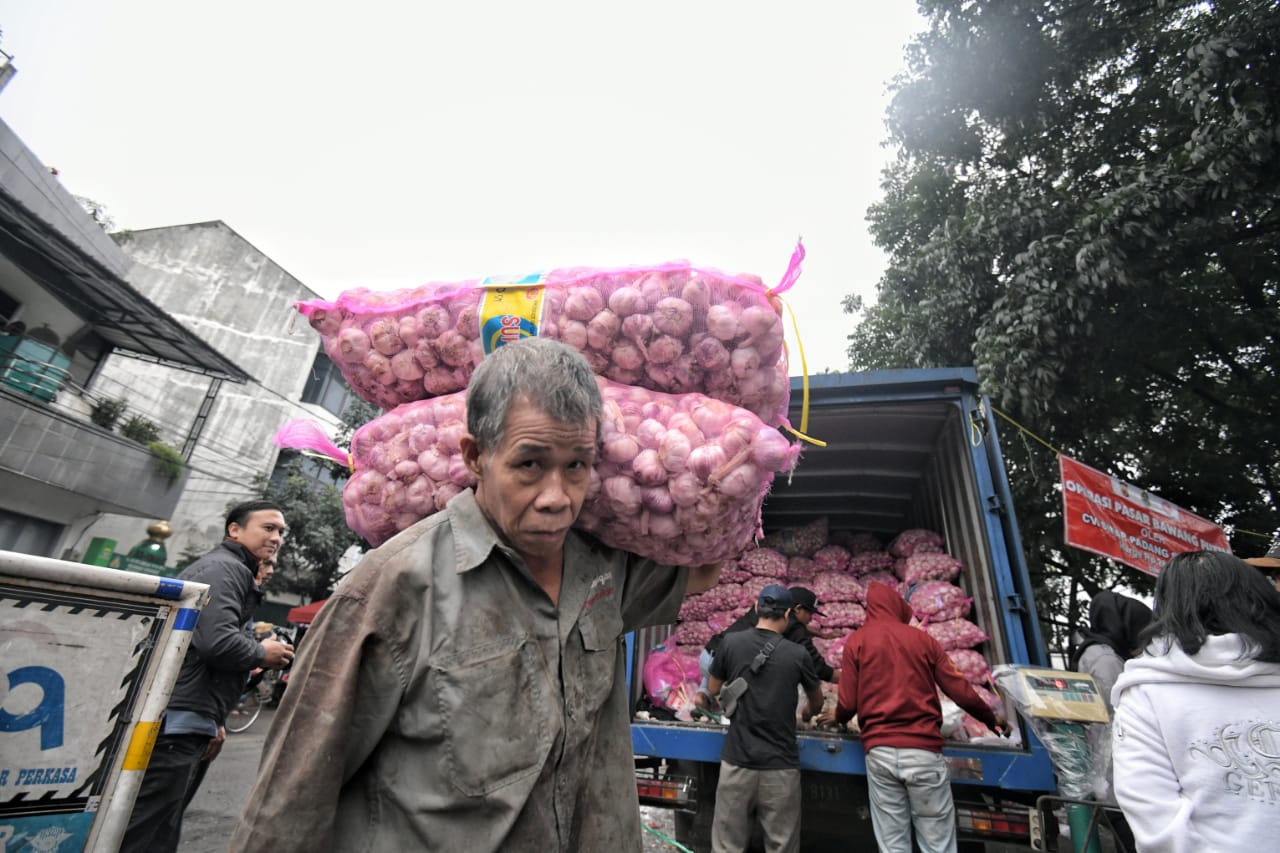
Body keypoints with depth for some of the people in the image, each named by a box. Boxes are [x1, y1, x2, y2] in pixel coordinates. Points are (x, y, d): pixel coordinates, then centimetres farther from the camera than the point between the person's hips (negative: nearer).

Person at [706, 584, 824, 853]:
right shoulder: (797, 654, -7)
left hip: (737, 761, 1)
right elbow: (817, 703, 12)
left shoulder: (731, 643, -6)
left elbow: (714, 690, 10)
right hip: (781, 766, -1)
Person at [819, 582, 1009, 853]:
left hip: (880, 752, 0)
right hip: (923, 750, 0)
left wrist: (838, 717, 21)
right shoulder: (923, 639, 6)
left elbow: (848, 703, -2)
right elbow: (962, 693, 7)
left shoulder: (857, 641, 2)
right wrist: (992, 720, 26)